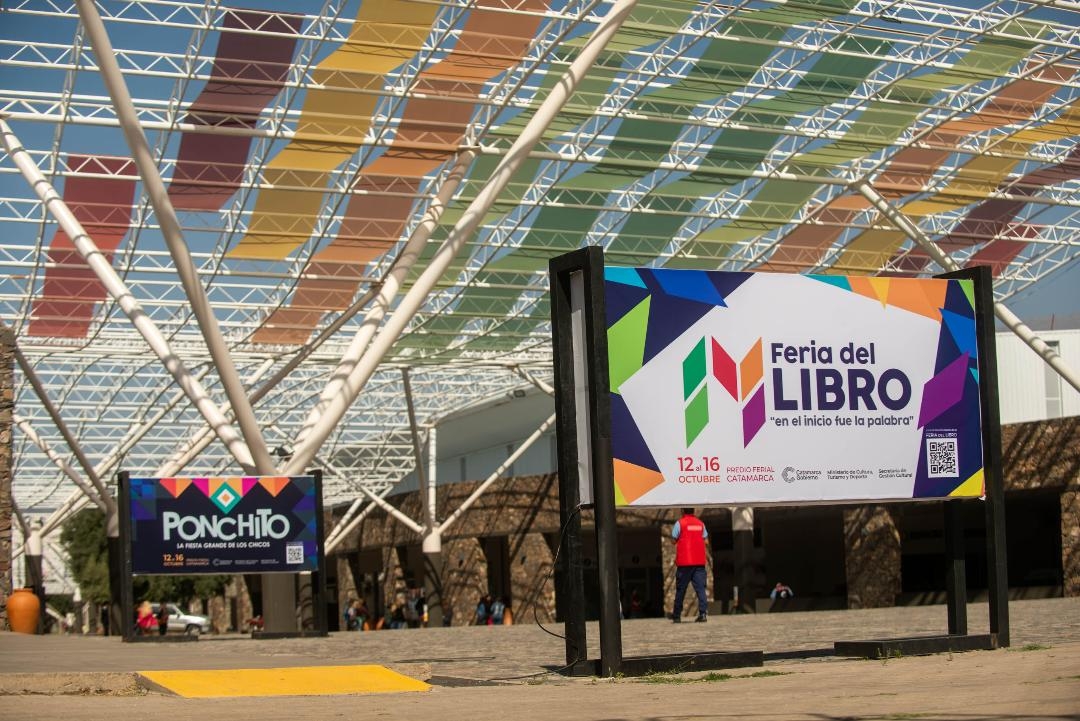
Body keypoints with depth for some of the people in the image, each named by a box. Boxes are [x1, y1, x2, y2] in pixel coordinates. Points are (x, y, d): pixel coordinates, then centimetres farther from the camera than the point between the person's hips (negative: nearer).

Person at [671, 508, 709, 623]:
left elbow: (674, 540, -4)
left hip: (684, 562, -3)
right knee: (700, 588, -1)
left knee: (680, 589, 6)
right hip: (699, 561, 3)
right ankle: (703, 613, -13)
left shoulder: (680, 523, -4)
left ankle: (676, 615, 12)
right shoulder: (700, 524, 8)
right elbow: (705, 539, 8)